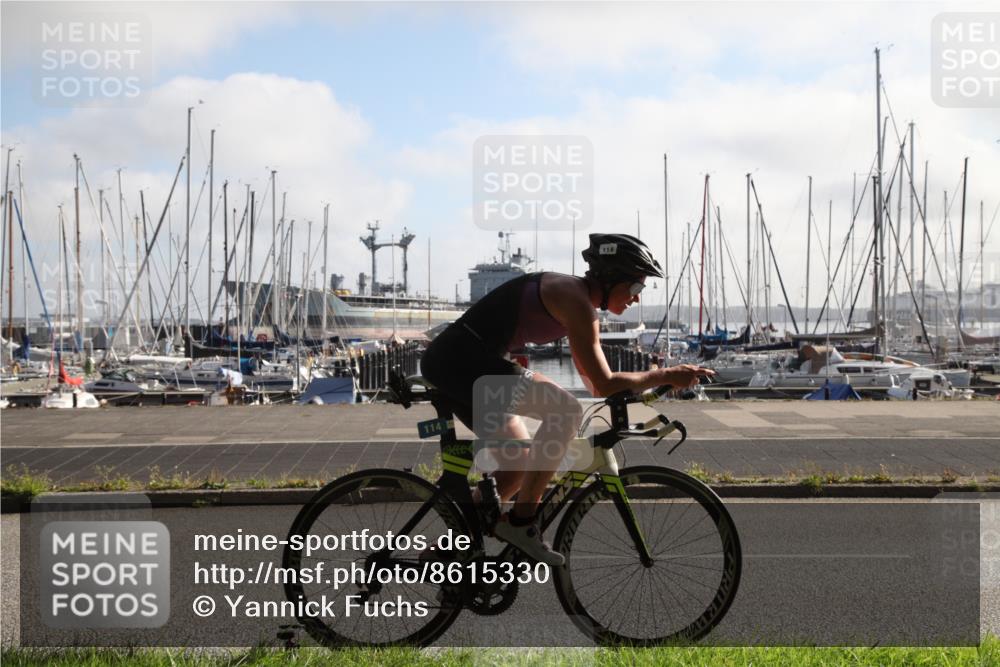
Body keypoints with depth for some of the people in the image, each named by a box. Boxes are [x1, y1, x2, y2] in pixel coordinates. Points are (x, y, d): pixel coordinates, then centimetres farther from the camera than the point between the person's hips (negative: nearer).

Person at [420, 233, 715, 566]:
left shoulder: (582, 303, 16)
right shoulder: (575, 299, -14)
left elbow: (592, 379, 24)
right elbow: (604, 384, -15)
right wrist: (666, 375, -7)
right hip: (465, 359, -11)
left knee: (521, 463, 16)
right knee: (566, 411, -18)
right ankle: (520, 522, -11)